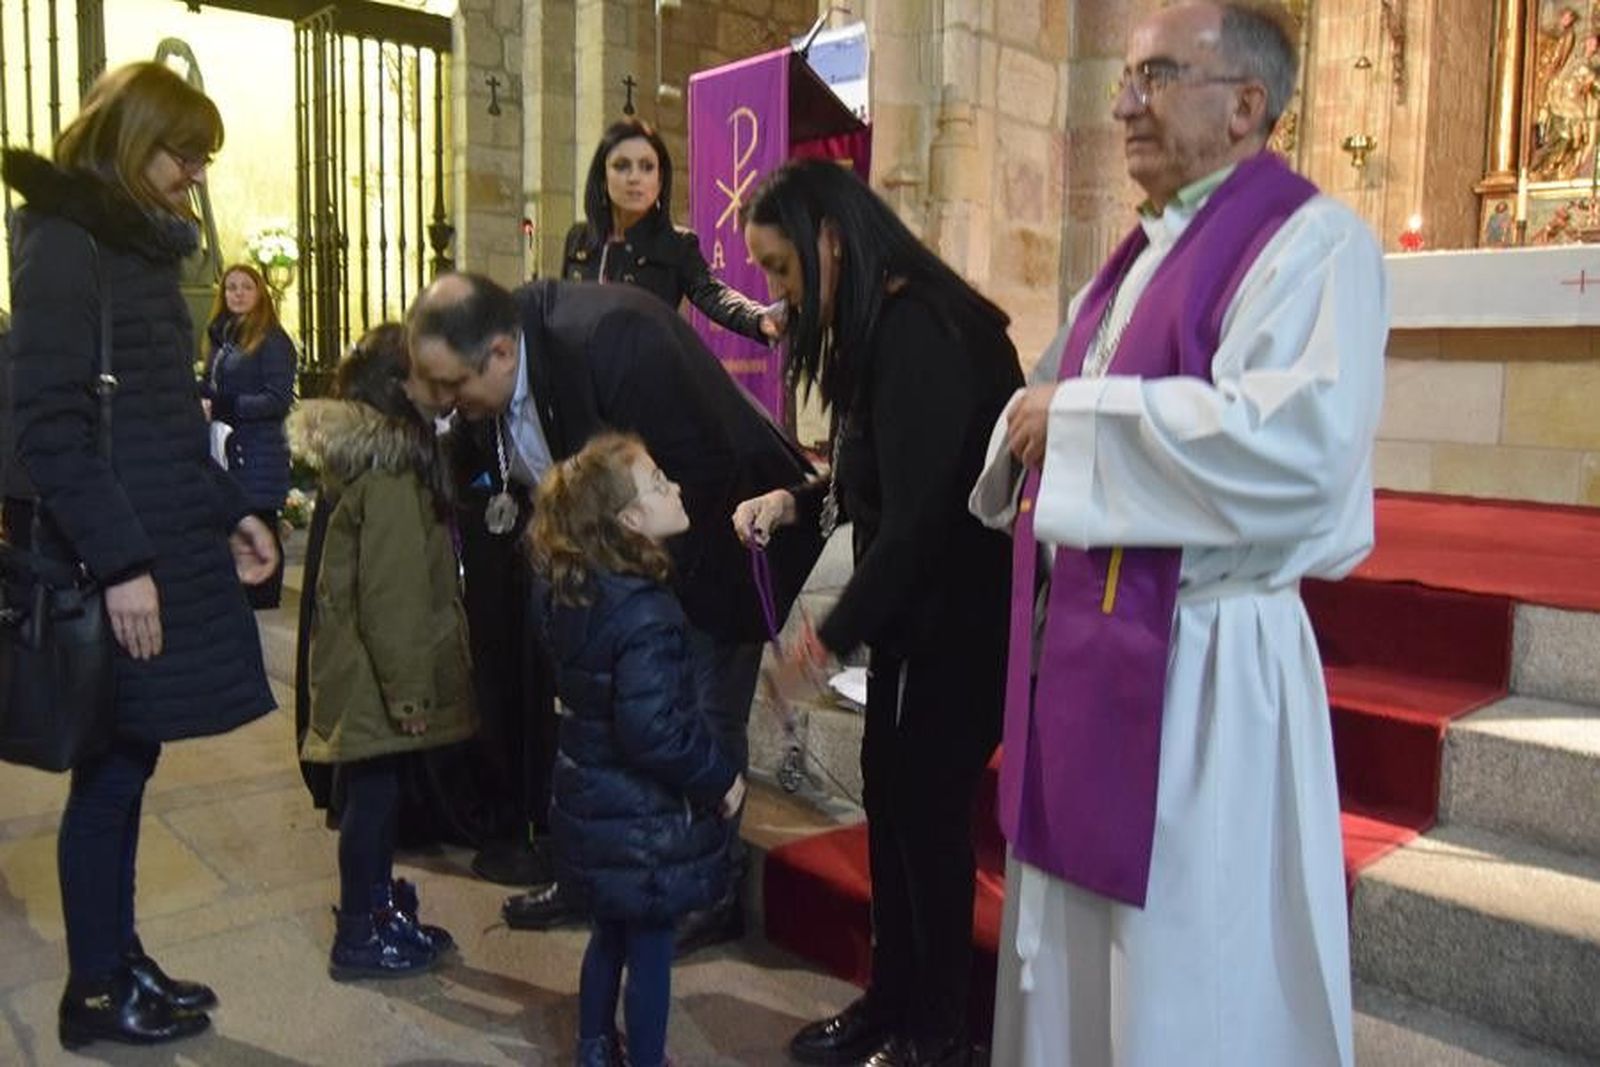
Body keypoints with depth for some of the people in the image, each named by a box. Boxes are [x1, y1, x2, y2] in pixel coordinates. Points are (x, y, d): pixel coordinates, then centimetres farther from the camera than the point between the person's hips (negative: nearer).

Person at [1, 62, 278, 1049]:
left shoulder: (142, 246, 17)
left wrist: (227, 513, 11)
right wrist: (118, 562, -22)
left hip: (164, 544, 8)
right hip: (113, 560, -8)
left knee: (128, 763, 14)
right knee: (112, 769, 2)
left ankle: (123, 960, 26)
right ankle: (96, 990, 18)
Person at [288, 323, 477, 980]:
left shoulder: (360, 455, 8)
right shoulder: (390, 476, -22)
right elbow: (391, 596, -23)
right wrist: (410, 690, -19)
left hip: (355, 663, 9)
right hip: (376, 672, -9)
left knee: (376, 790, 20)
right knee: (373, 793, 3)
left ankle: (378, 908, 36)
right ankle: (360, 938, 18)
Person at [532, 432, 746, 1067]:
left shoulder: (570, 593, -1)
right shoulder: (645, 614, -28)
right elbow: (652, 729, -30)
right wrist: (719, 779, -16)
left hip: (588, 796, 8)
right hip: (644, 817, -8)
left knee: (609, 933, 25)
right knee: (650, 946, 10)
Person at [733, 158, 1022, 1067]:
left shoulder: (919, 330, -22)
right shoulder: (881, 328, 10)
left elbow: (920, 509, -23)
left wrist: (836, 632, -12)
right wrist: (794, 503, 0)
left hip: (961, 615, -9)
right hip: (915, 608, 9)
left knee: (930, 809, 4)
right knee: (889, 798, 14)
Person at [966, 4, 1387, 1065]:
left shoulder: (1310, 239, -11)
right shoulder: (1139, 256, 16)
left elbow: (1299, 444, -27)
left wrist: (1074, 415, -18)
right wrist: (1036, 421, 0)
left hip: (1199, 668, -8)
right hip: (1084, 644, 8)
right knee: (1074, 968, 20)